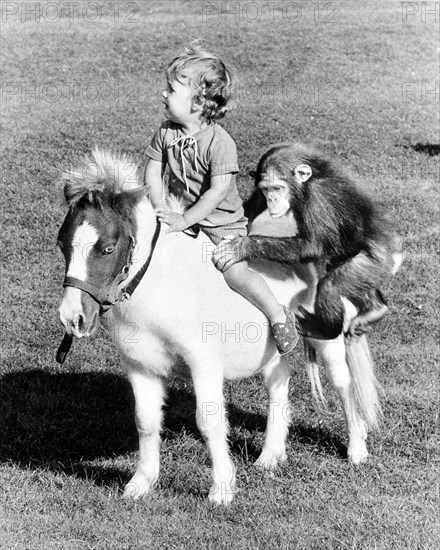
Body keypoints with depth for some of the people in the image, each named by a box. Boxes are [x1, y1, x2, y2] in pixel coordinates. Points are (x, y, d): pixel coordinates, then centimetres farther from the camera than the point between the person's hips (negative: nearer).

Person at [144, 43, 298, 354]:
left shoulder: (220, 143, -23)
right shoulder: (166, 133, -4)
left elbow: (217, 191, -25)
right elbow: (154, 170, -1)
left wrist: (184, 221, -28)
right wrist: (159, 207, -16)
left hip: (221, 221, -7)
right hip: (179, 215, 7)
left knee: (235, 272, -20)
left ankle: (280, 316, -7)